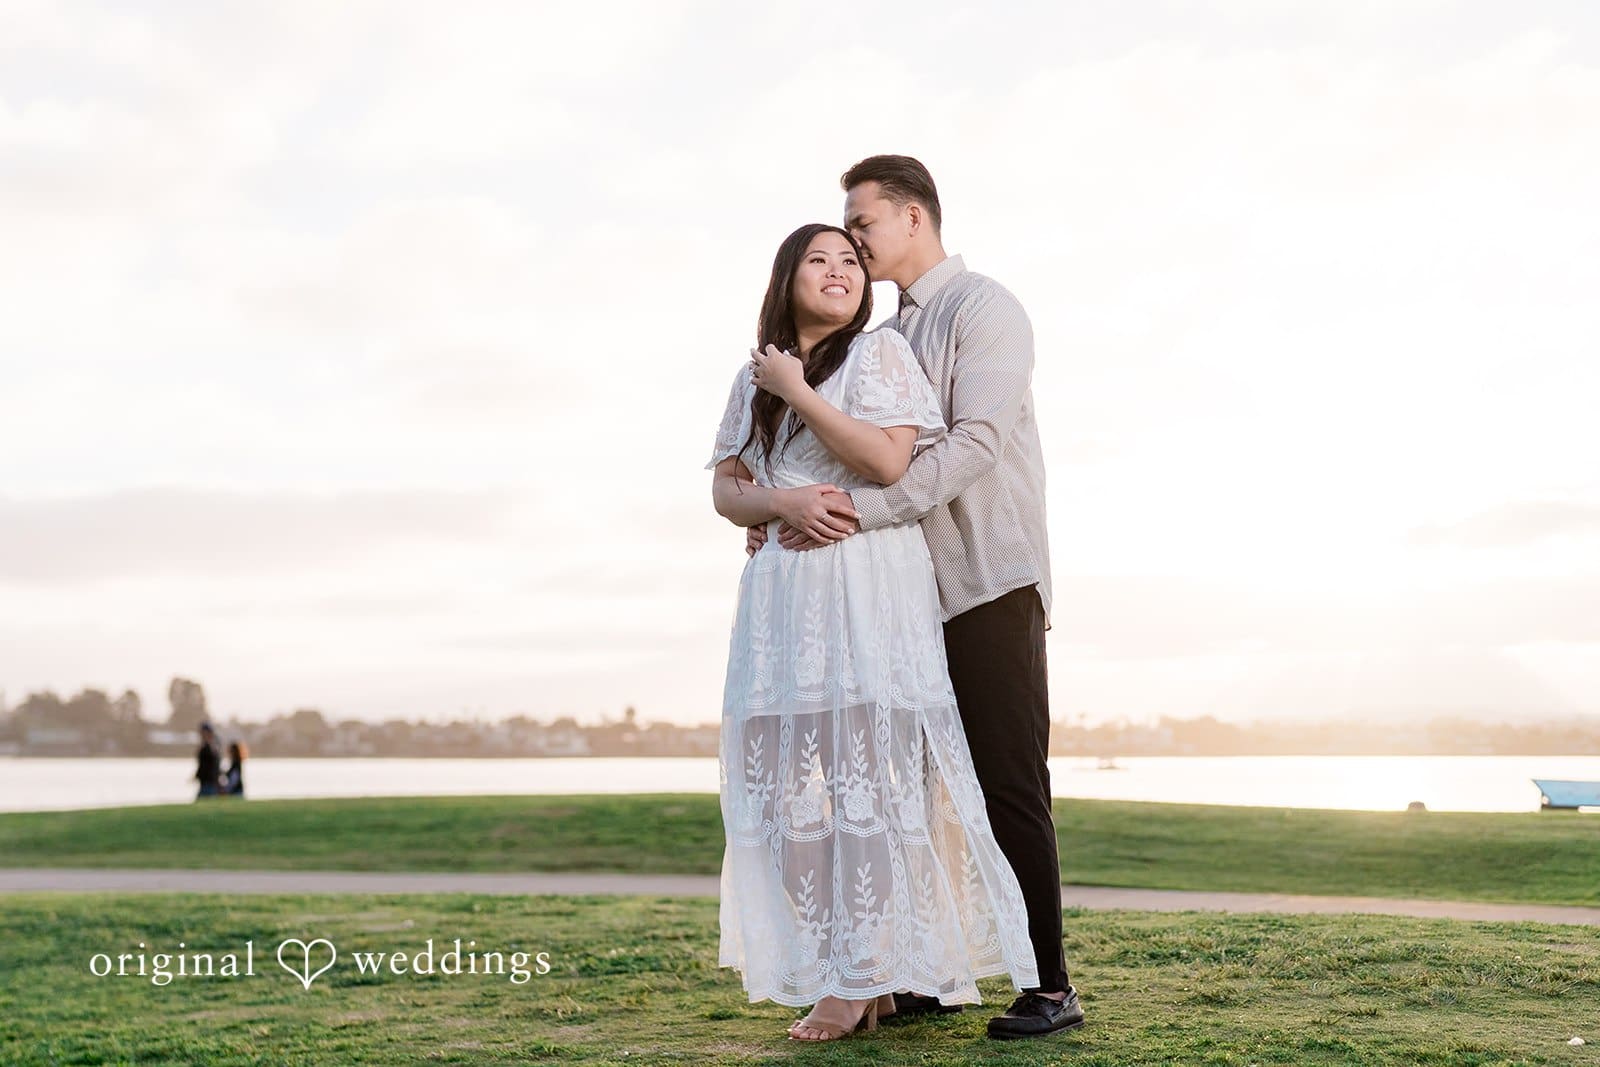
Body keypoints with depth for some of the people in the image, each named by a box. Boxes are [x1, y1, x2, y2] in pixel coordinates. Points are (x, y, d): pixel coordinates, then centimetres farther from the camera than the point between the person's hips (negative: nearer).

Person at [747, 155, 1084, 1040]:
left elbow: (976, 443, -18)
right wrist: (785, 512, 1)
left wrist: (865, 508, -26)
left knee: (1009, 787, -6)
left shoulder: (984, 310, -4)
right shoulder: (888, 336, 20)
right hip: (912, 591, 8)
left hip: (988, 584, -8)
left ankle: (1050, 988, 0)